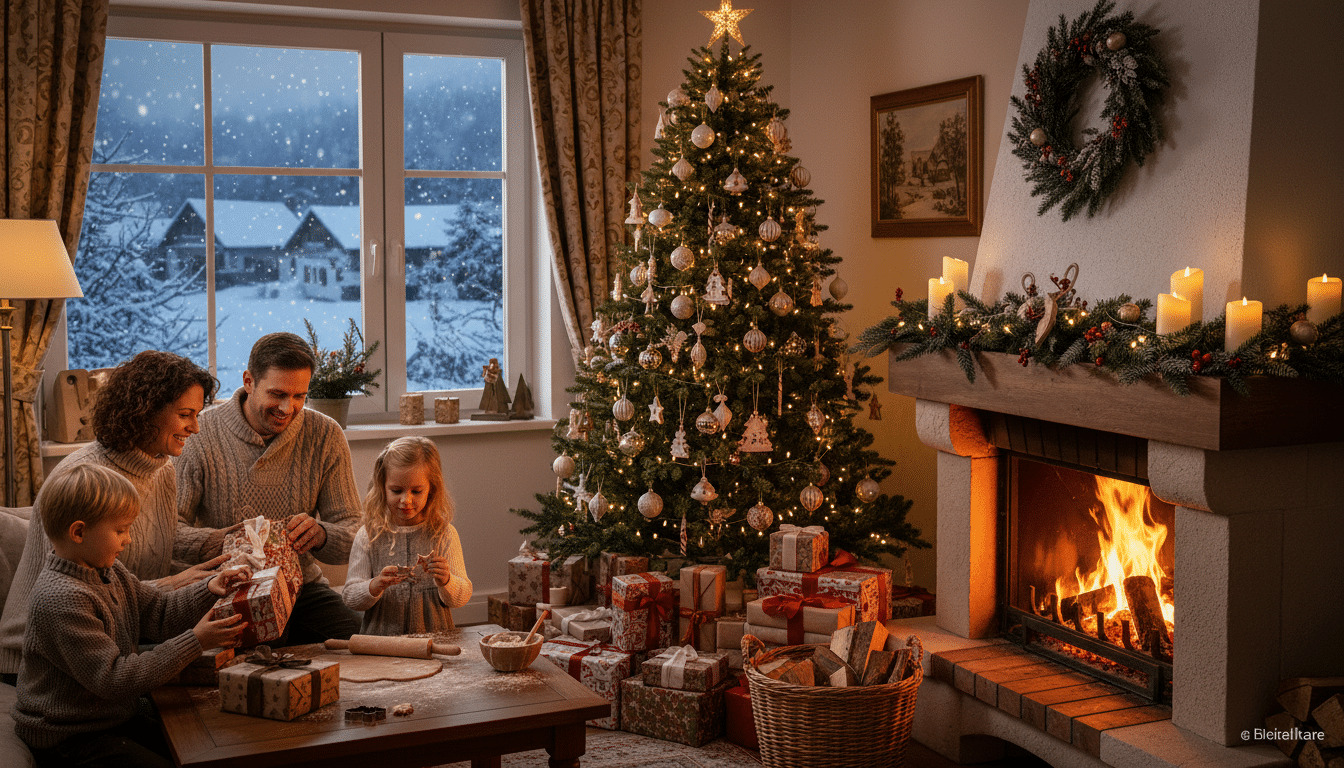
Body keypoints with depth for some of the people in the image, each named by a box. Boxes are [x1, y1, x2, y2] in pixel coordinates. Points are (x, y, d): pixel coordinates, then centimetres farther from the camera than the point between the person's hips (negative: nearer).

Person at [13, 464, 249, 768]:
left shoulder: (109, 572, 3)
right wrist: (194, 643, -28)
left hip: (117, 717, 9)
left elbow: (158, 612, 12)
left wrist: (208, 591, -7)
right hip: (68, 740, -9)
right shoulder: (61, 600, -28)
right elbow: (113, 679, -28)